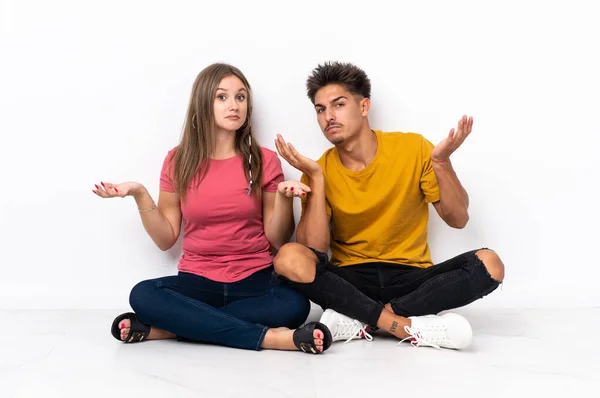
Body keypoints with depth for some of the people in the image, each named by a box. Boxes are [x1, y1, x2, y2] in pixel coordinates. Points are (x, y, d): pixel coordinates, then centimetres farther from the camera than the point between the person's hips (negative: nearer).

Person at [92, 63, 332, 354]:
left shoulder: (264, 161, 0)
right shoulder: (178, 161, 2)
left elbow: (278, 239, 0)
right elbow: (166, 239, 4)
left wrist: (284, 197, -17)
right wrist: (140, 195, -8)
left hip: (255, 280, 0)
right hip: (197, 281, 1)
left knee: (295, 305, -32)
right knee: (142, 296, -29)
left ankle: (165, 328, -24)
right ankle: (269, 337, -29)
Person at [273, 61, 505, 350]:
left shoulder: (413, 148, -2)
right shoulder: (319, 170, -2)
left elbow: (458, 219, 0)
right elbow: (315, 249, -12)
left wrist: (441, 163, -15)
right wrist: (317, 179, -19)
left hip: (411, 279, 1)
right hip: (349, 281, 0)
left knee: (488, 264, -25)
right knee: (289, 258, -29)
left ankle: (361, 320, -24)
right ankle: (412, 327, -29)